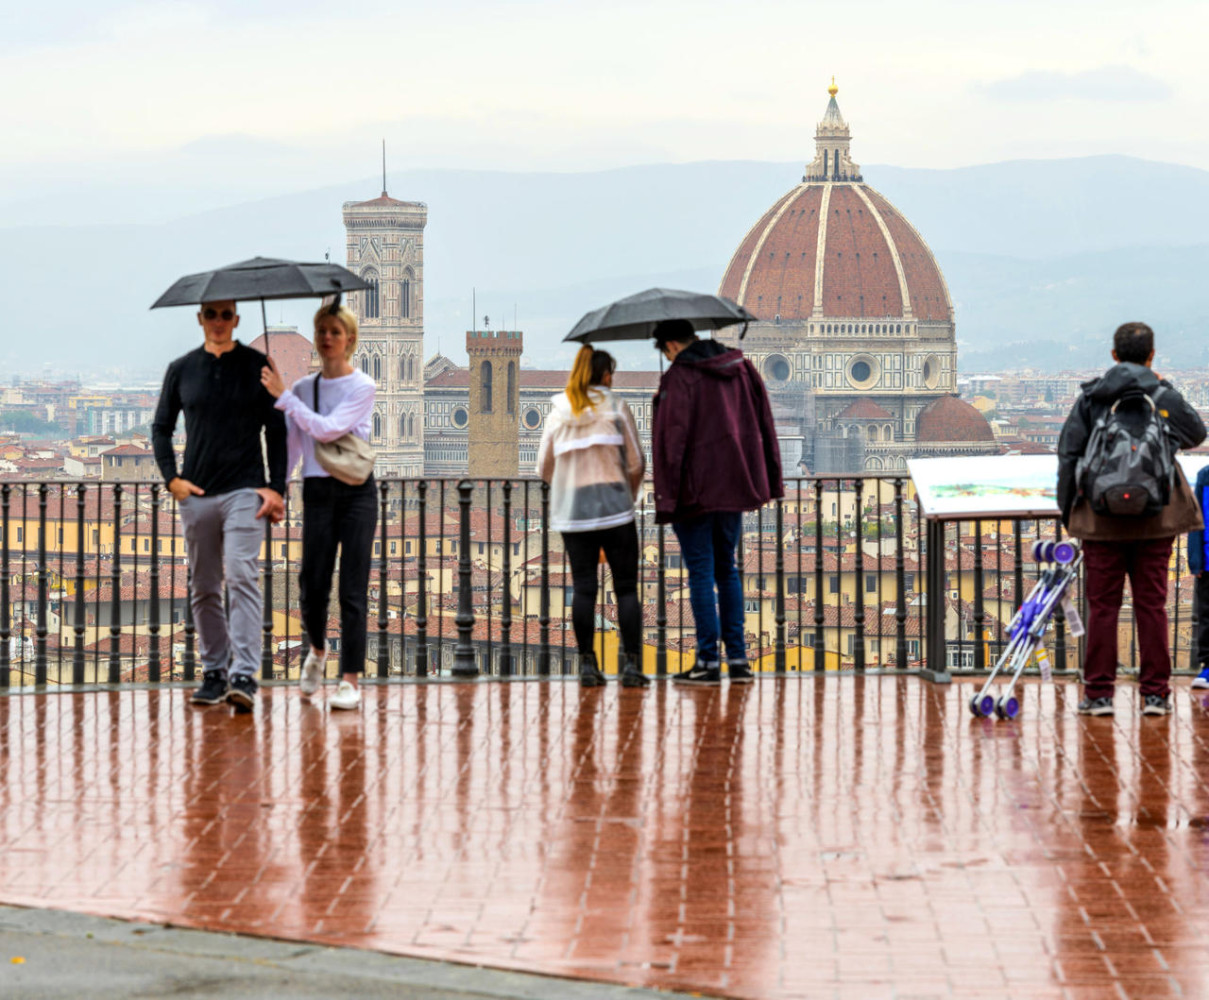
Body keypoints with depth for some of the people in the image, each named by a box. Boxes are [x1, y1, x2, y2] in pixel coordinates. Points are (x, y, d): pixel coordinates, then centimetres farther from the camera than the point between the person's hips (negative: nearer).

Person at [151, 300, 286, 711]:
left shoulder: (257, 366, 4)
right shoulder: (182, 369, 9)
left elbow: (276, 429, 5)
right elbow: (161, 427, 16)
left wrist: (276, 487, -3)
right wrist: (171, 478, 2)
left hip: (244, 491, -3)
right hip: (196, 493, 3)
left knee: (242, 577, -14)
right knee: (204, 588, 7)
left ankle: (244, 675, -19)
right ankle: (214, 671, 15)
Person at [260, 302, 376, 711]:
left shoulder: (362, 387, -3)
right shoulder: (303, 388, 10)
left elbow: (328, 428, -16)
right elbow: (291, 446, 14)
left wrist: (283, 396, -15)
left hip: (356, 492, -3)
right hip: (317, 491, 3)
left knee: (352, 588, -6)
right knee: (312, 585, -1)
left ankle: (350, 680, -4)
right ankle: (317, 650, 29)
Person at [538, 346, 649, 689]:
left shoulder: (558, 413, 6)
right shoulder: (616, 408, -1)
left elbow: (544, 467, 9)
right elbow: (636, 463, -1)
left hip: (571, 510, 2)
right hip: (614, 507, -2)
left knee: (582, 587, 5)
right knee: (626, 587, 2)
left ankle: (587, 665, 3)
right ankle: (631, 664, -3)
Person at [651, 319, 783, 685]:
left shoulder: (679, 377, -12)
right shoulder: (742, 367, 7)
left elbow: (671, 439, -17)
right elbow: (764, 425, 10)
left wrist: (666, 498, -16)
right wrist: (771, 480, 15)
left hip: (695, 490, -6)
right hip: (735, 488, 6)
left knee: (701, 572, -1)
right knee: (727, 569, 15)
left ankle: (708, 660, -1)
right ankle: (738, 659, 11)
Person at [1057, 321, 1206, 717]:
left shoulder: (1090, 398, 0)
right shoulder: (1164, 396, -1)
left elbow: (1068, 453, 0)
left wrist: (1067, 507, 9)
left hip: (1101, 517, 0)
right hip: (1155, 519, 0)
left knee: (1102, 605, 4)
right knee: (1152, 603, 6)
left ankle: (1099, 693, 3)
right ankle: (1155, 693, 5)